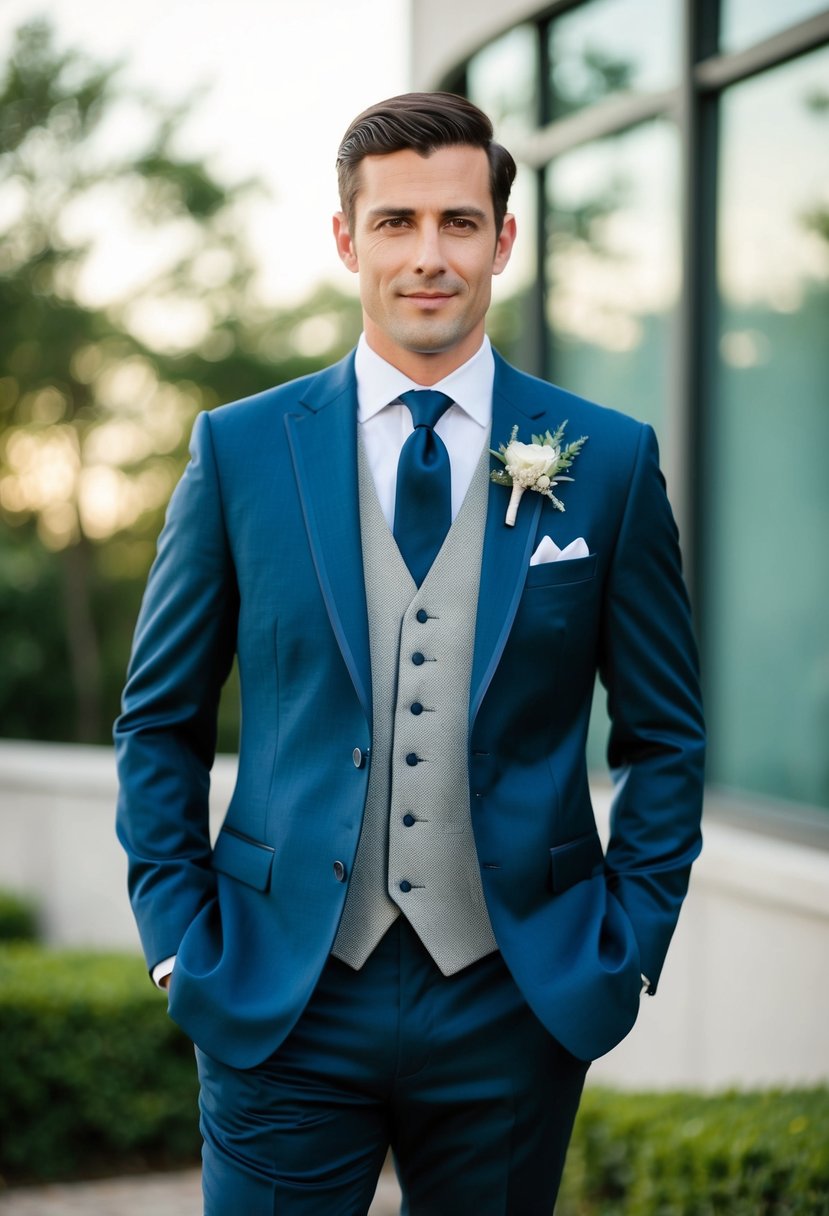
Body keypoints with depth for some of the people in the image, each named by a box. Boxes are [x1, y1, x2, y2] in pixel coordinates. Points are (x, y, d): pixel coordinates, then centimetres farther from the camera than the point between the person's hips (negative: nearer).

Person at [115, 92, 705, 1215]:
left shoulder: (607, 461, 1)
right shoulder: (239, 449, 2)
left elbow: (664, 737, 7)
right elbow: (161, 720, 7)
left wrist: (630, 945, -1)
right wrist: (178, 938, 0)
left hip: (516, 1001, 1)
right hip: (281, 1001, 0)